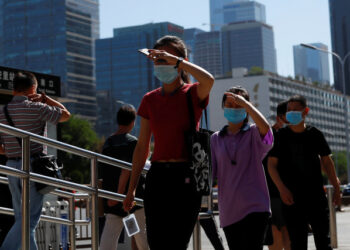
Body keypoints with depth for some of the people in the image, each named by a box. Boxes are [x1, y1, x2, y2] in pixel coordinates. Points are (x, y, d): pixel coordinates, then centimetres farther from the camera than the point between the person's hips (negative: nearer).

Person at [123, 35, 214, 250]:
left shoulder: (193, 94, -1)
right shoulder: (150, 100, 10)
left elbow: (208, 80, -27)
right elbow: (142, 147, 13)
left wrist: (175, 59, -21)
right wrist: (132, 188, 11)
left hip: (185, 177, -4)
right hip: (157, 176, 4)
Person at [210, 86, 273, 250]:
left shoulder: (253, 134, 2)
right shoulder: (216, 139, 12)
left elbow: (265, 127, -22)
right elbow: (209, 172, 9)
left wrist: (244, 102, -17)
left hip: (254, 206, -4)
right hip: (228, 210, 4)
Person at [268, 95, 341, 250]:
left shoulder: (315, 134, 7)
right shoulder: (281, 136, 0)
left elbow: (326, 162, 14)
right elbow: (272, 164, -2)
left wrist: (336, 188, 10)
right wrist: (282, 189, -14)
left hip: (317, 196, 2)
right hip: (292, 198, -2)